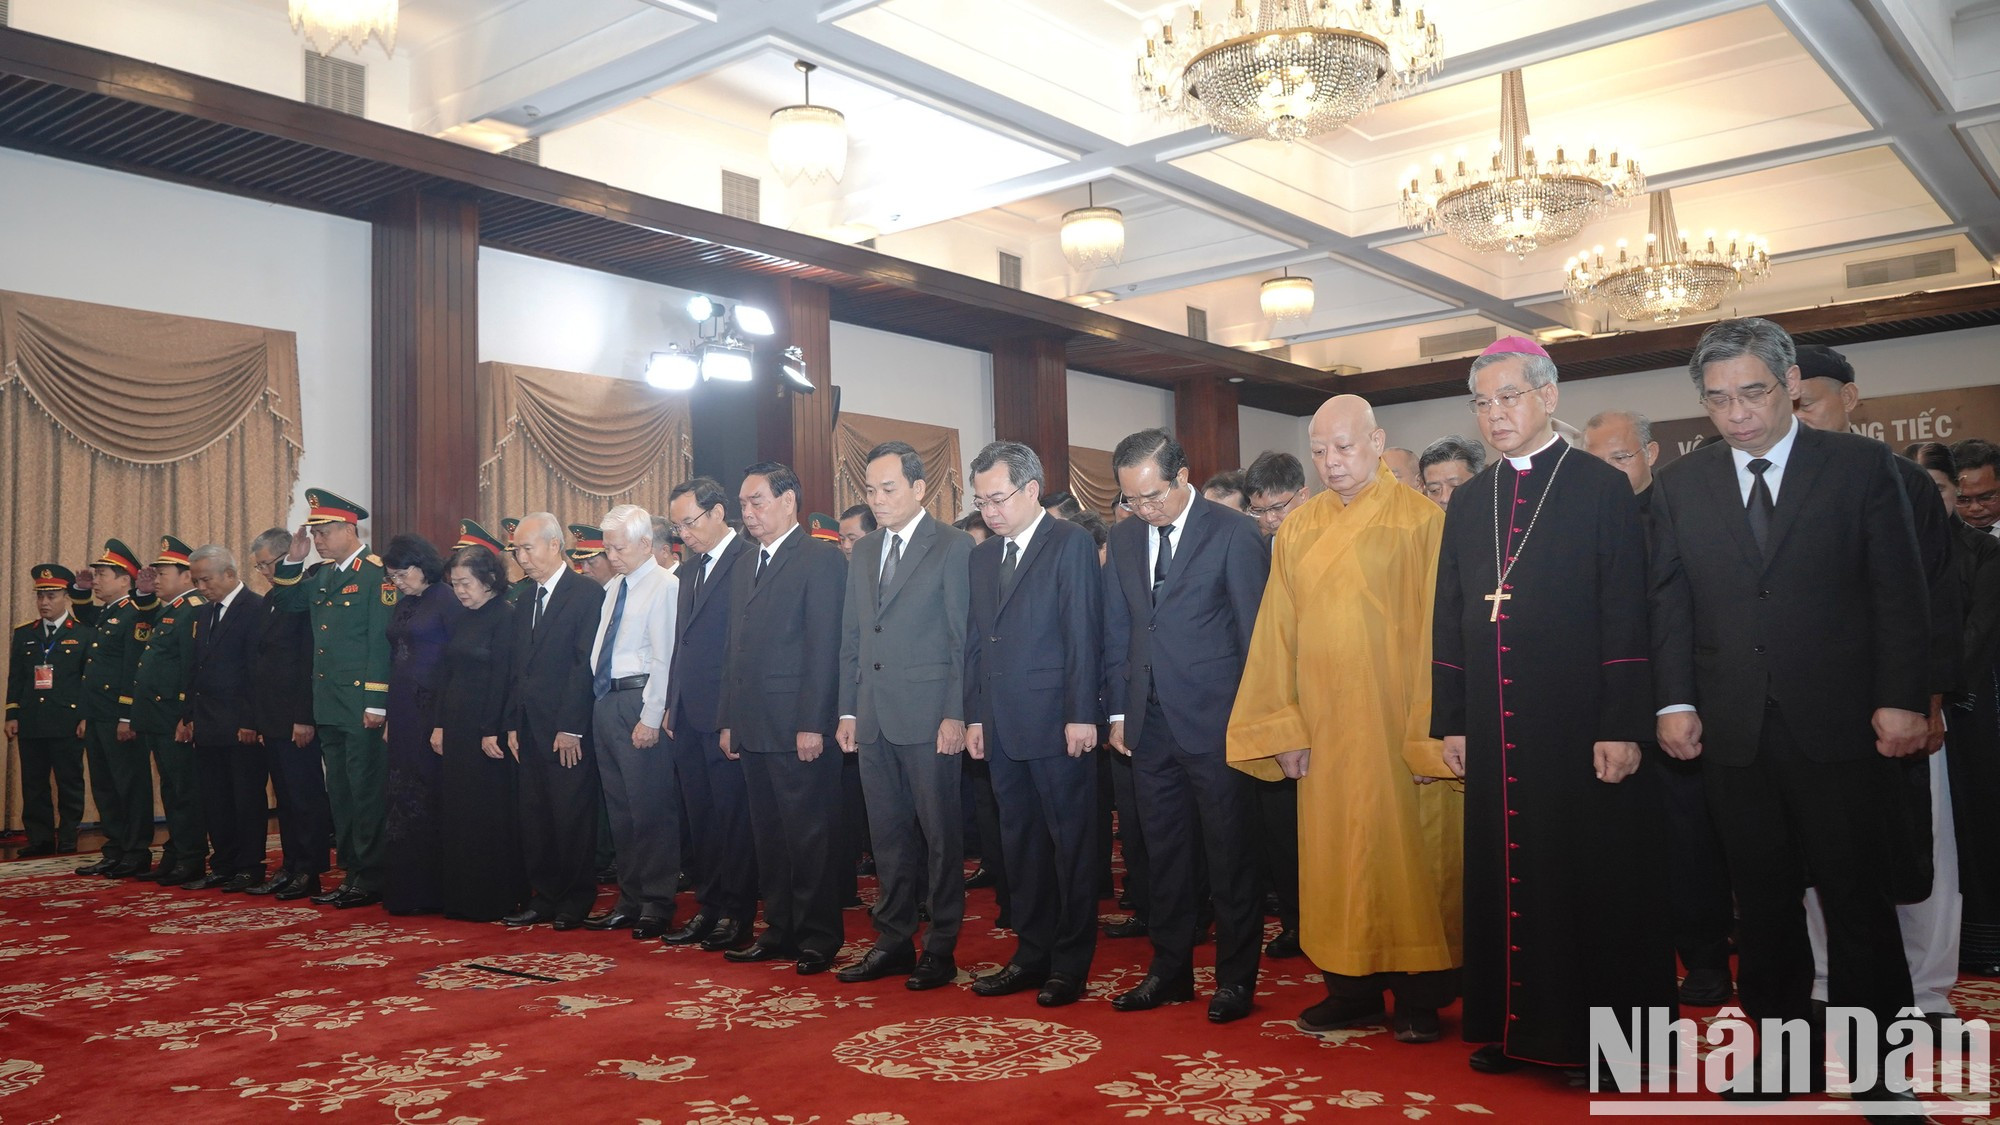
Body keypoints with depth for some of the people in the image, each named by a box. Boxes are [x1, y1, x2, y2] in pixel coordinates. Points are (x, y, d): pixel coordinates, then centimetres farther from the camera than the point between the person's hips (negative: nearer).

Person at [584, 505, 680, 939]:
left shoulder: (664, 585, -10)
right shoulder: (613, 588, 16)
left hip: (637, 700, -9)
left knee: (651, 809, -4)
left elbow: (663, 657, -15)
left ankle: (657, 906, 6)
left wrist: (650, 718, -19)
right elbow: (599, 649, 17)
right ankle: (630, 900, 23)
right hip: (604, 702, 9)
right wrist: (598, 704, 9)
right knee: (619, 809, 14)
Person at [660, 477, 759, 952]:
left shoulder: (749, 561, -10)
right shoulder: (693, 568, 18)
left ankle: (737, 915, 9)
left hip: (726, 717, -8)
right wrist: (671, 705, 14)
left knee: (733, 818, 0)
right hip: (688, 717, 8)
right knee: (699, 819, 12)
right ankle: (708, 908, 21)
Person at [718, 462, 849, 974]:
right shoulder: (746, 568, 18)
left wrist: (813, 724, -17)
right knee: (769, 836, 13)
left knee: (809, 836, -1)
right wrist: (729, 720, 15)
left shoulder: (822, 559, -7)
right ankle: (780, 929, 22)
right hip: (754, 729, 8)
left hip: (799, 728, -8)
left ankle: (819, 938, 9)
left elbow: (825, 647, -13)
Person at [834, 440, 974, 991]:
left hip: (928, 717, -6)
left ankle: (941, 949, 12)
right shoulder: (863, 550, 15)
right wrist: (848, 711, 11)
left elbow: (964, 639, -8)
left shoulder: (953, 547, -4)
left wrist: (956, 714, -13)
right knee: (888, 833, 12)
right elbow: (851, 638, 16)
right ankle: (893, 942, 21)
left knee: (939, 833, 2)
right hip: (873, 718, 6)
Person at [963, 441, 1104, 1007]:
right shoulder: (983, 556, 15)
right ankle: (1032, 954, 22)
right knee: (1020, 843, 12)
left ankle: (1071, 962, 11)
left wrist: (1081, 715, -14)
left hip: (1057, 723, -7)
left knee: (1072, 842, 2)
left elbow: (1083, 634, -10)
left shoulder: (1071, 543, -5)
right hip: (1002, 726, 7)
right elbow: (975, 642, 16)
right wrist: (975, 715, 11)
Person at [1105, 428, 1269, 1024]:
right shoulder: (1125, 538, 9)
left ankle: (1235, 977, 17)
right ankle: (1170, 970, 25)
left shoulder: (1234, 533, -7)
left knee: (1229, 854, 4)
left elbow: (1254, 632, -6)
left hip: (1214, 722, -5)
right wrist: (1118, 710, 10)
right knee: (1164, 852, 12)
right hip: (1151, 723, 5)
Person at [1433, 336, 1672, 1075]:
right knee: (1505, 875, 9)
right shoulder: (1468, 503, 12)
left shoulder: (1602, 489, -2)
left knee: (1594, 880, 4)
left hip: (1580, 728, -4)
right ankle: (1515, 1026, 21)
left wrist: (1621, 727, -13)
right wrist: (1450, 722, 7)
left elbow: (1626, 617, -7)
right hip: (1496, 731, 4)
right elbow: (1450, 620, 12)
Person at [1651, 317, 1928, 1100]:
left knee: (1858, 901, 5)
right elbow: (1670, 601, 5)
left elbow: (1898, 592, -1)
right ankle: (1784, 1053, 20)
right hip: (1734, 732, 2)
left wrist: (1902, 699, -8)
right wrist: (1675, 701, -3)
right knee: (1763, 903, 9)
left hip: (1839, 726, -2)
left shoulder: (1861, 465, 1)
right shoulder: (1679, 484, 8)